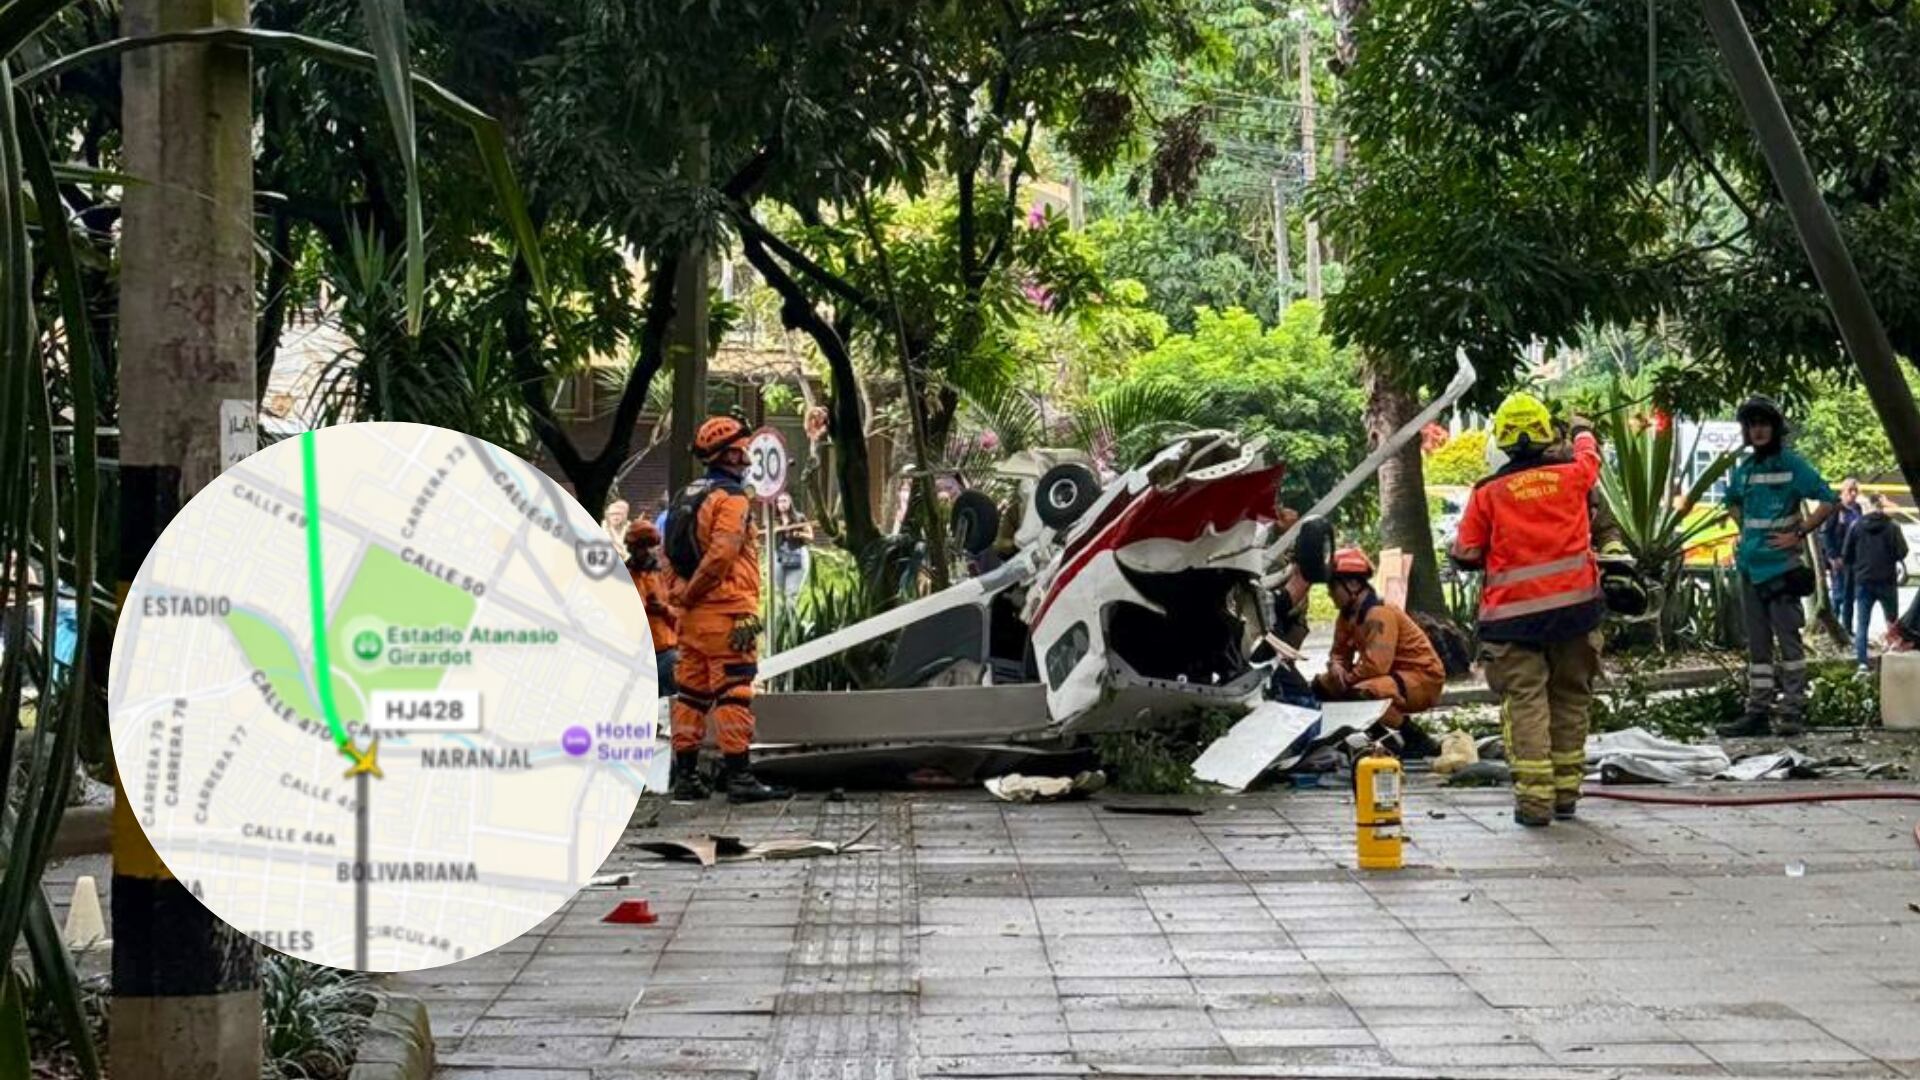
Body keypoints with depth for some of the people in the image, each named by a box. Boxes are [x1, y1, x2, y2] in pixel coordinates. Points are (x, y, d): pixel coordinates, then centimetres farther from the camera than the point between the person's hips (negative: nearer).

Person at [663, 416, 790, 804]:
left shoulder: (688, 496, 17)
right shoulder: (732, 498, -10)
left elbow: (673, 553, 15)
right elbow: (720, 555, -20)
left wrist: (681, 594, 12)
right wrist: (692, 593, -10)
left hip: (693, 614, 9)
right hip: (726, 611, -9)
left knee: (692, 692, 10)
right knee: (733, 694, -7)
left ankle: (685, 777, 13)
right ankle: (739, 777, -8)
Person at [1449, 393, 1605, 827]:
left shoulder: (1488, 493, -3)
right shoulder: (1571, 475, 4)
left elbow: (1465, 556, 1)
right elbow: (1590, 457, 29)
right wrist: (1583, 430, 51)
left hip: (1514, 614, -2)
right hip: (1574, 606, 2)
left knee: (1525, 701, -3)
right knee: (1570, 697, 13)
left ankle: (1534, 797, -11)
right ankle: (1566, 791, 17)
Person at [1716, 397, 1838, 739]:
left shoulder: (1792, 465, -5)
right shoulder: (1743, 469, 12)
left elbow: (1830, 502, -8)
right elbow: (1733, 502, 32)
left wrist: (1798, 534, -11)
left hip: (1780, 566, -6)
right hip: (1749, 566, 7)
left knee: (1788, 639, -5)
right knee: (1757, 643, 9)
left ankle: (1792, 710, -3)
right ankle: (1759, 711, 13)